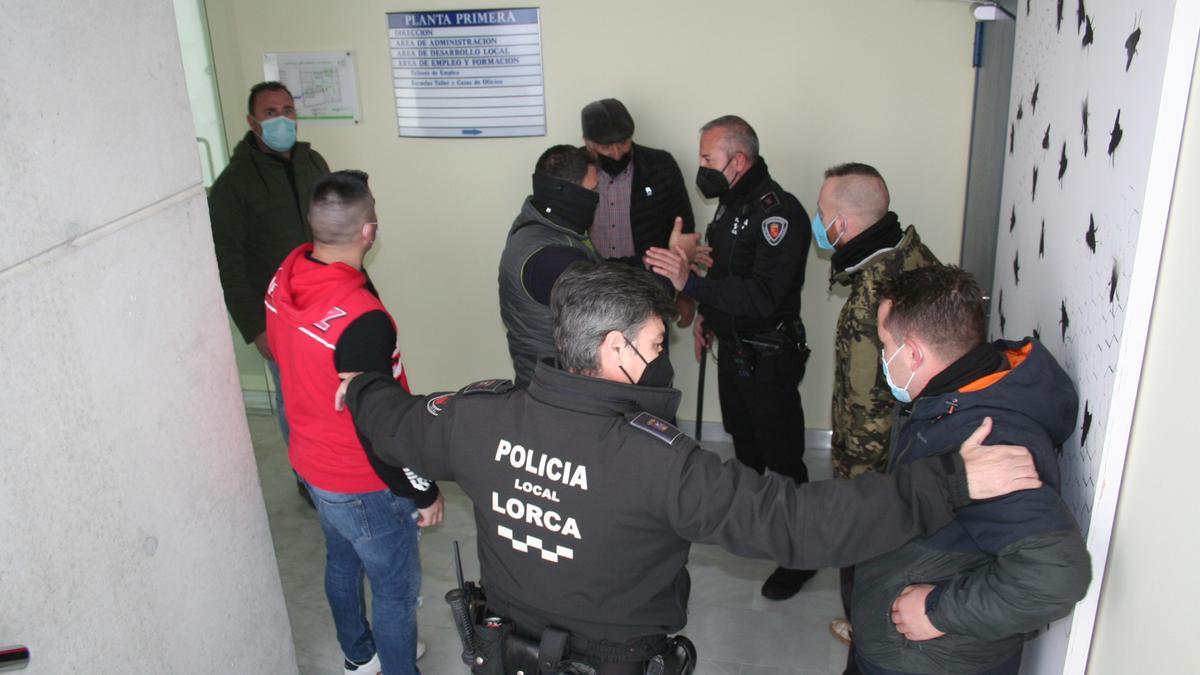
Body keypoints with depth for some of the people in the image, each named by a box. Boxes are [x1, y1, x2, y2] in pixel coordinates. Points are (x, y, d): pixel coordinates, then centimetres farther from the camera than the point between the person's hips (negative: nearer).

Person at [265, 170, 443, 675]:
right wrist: (424, 492, -15)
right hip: (364, 483, -9)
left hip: (310, 462, 9)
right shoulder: (362, 320, -36)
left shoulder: (282, 282, -10)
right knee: (396, 587, 13)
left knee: (342, 561, 29)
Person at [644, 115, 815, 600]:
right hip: (732, 346, 9)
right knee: (744, 441, 25)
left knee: (782, 457, 1)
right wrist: (706, 312, 12)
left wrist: (690, 283, -38)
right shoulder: (732, 203, 7)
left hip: (768, 356, -9)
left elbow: (763, 297, -32)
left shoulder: (778, 212, -24)